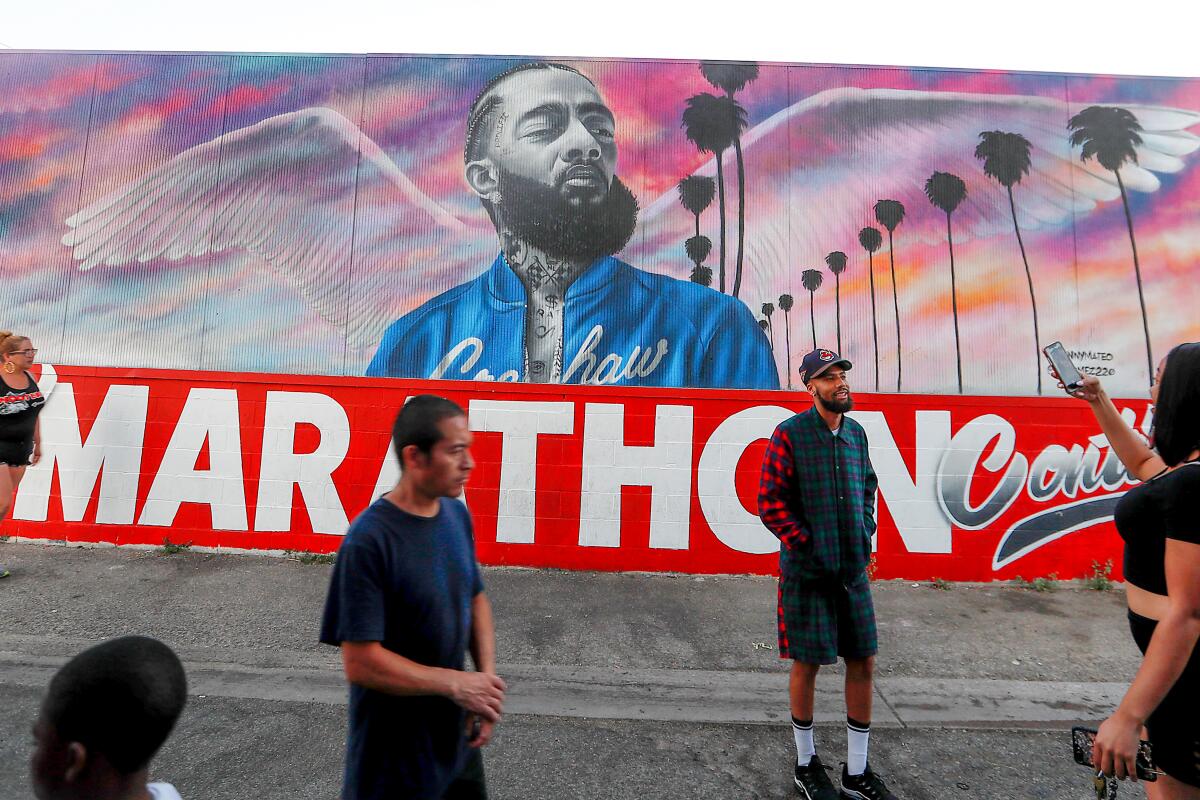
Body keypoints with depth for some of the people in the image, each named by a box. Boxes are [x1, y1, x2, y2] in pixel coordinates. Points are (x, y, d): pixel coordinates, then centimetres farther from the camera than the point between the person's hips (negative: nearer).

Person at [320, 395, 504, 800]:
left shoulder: (457, 514, -6)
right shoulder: (367, 542, -25)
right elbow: (360, 663, -22)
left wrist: (487, 676, -6)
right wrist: (455, 683, -19)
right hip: (396, 751, -6)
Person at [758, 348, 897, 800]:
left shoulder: (856, 432, 7)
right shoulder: (789, 434, -11)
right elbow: (770, 502, -11)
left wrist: (865, 535, 7)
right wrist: (807, 547, -13)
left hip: (853, 569, 6)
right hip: (808, 571, -6)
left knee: (863, 663, 11)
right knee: (808, 663, 7)